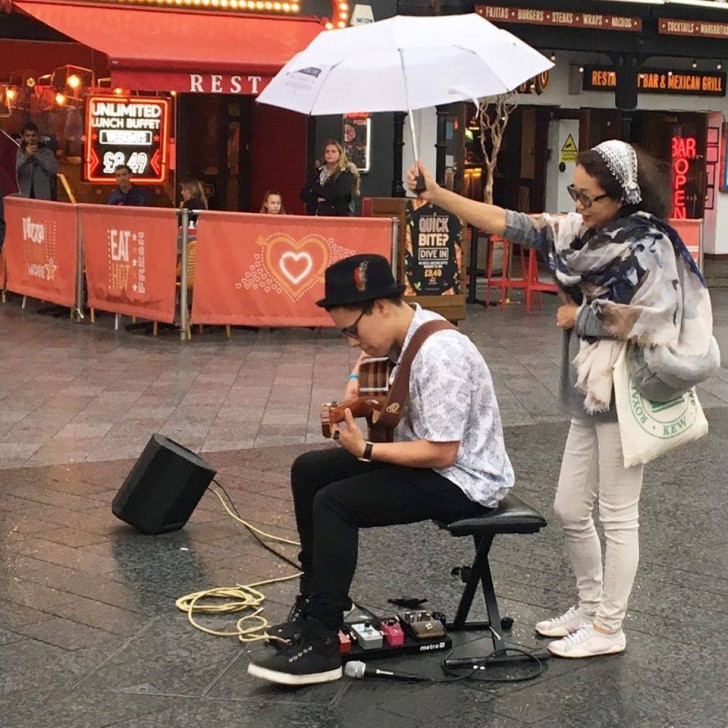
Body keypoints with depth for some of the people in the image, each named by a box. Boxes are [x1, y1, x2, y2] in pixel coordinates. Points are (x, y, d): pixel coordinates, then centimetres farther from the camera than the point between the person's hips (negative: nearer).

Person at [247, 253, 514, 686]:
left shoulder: (439, 355, -27)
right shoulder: (404, 330, 2)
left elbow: (442, 453, -28)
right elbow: (370, 356, 28)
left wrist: (365, 450, -21)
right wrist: (357, 384, 8)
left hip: (464, 481, -10)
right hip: (424, 455, 11)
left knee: (334, 503, -24)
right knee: (309, 472, 11)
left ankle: (321, 644, -18)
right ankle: (315, 605, 16)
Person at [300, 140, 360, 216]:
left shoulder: (347, 173, 0)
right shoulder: (319, 171, 16)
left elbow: (338, 194, -14)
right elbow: (304, 194, 12)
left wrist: (316, 188, -3)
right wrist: (318, 199, -6)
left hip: (337, 216, -4)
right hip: (316, 215, 4)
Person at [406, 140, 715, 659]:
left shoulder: (649, 246, -14)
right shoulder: (583, 232, 5)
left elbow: (642, 322, -23)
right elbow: (506, 224, 5)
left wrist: (576, 316, -10)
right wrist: (436, 194, 0)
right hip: (588, 394, 8)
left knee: (617, 516, 3)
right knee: (569, 510, 15)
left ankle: (609, 628, 16)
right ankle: (591, 606, 33)